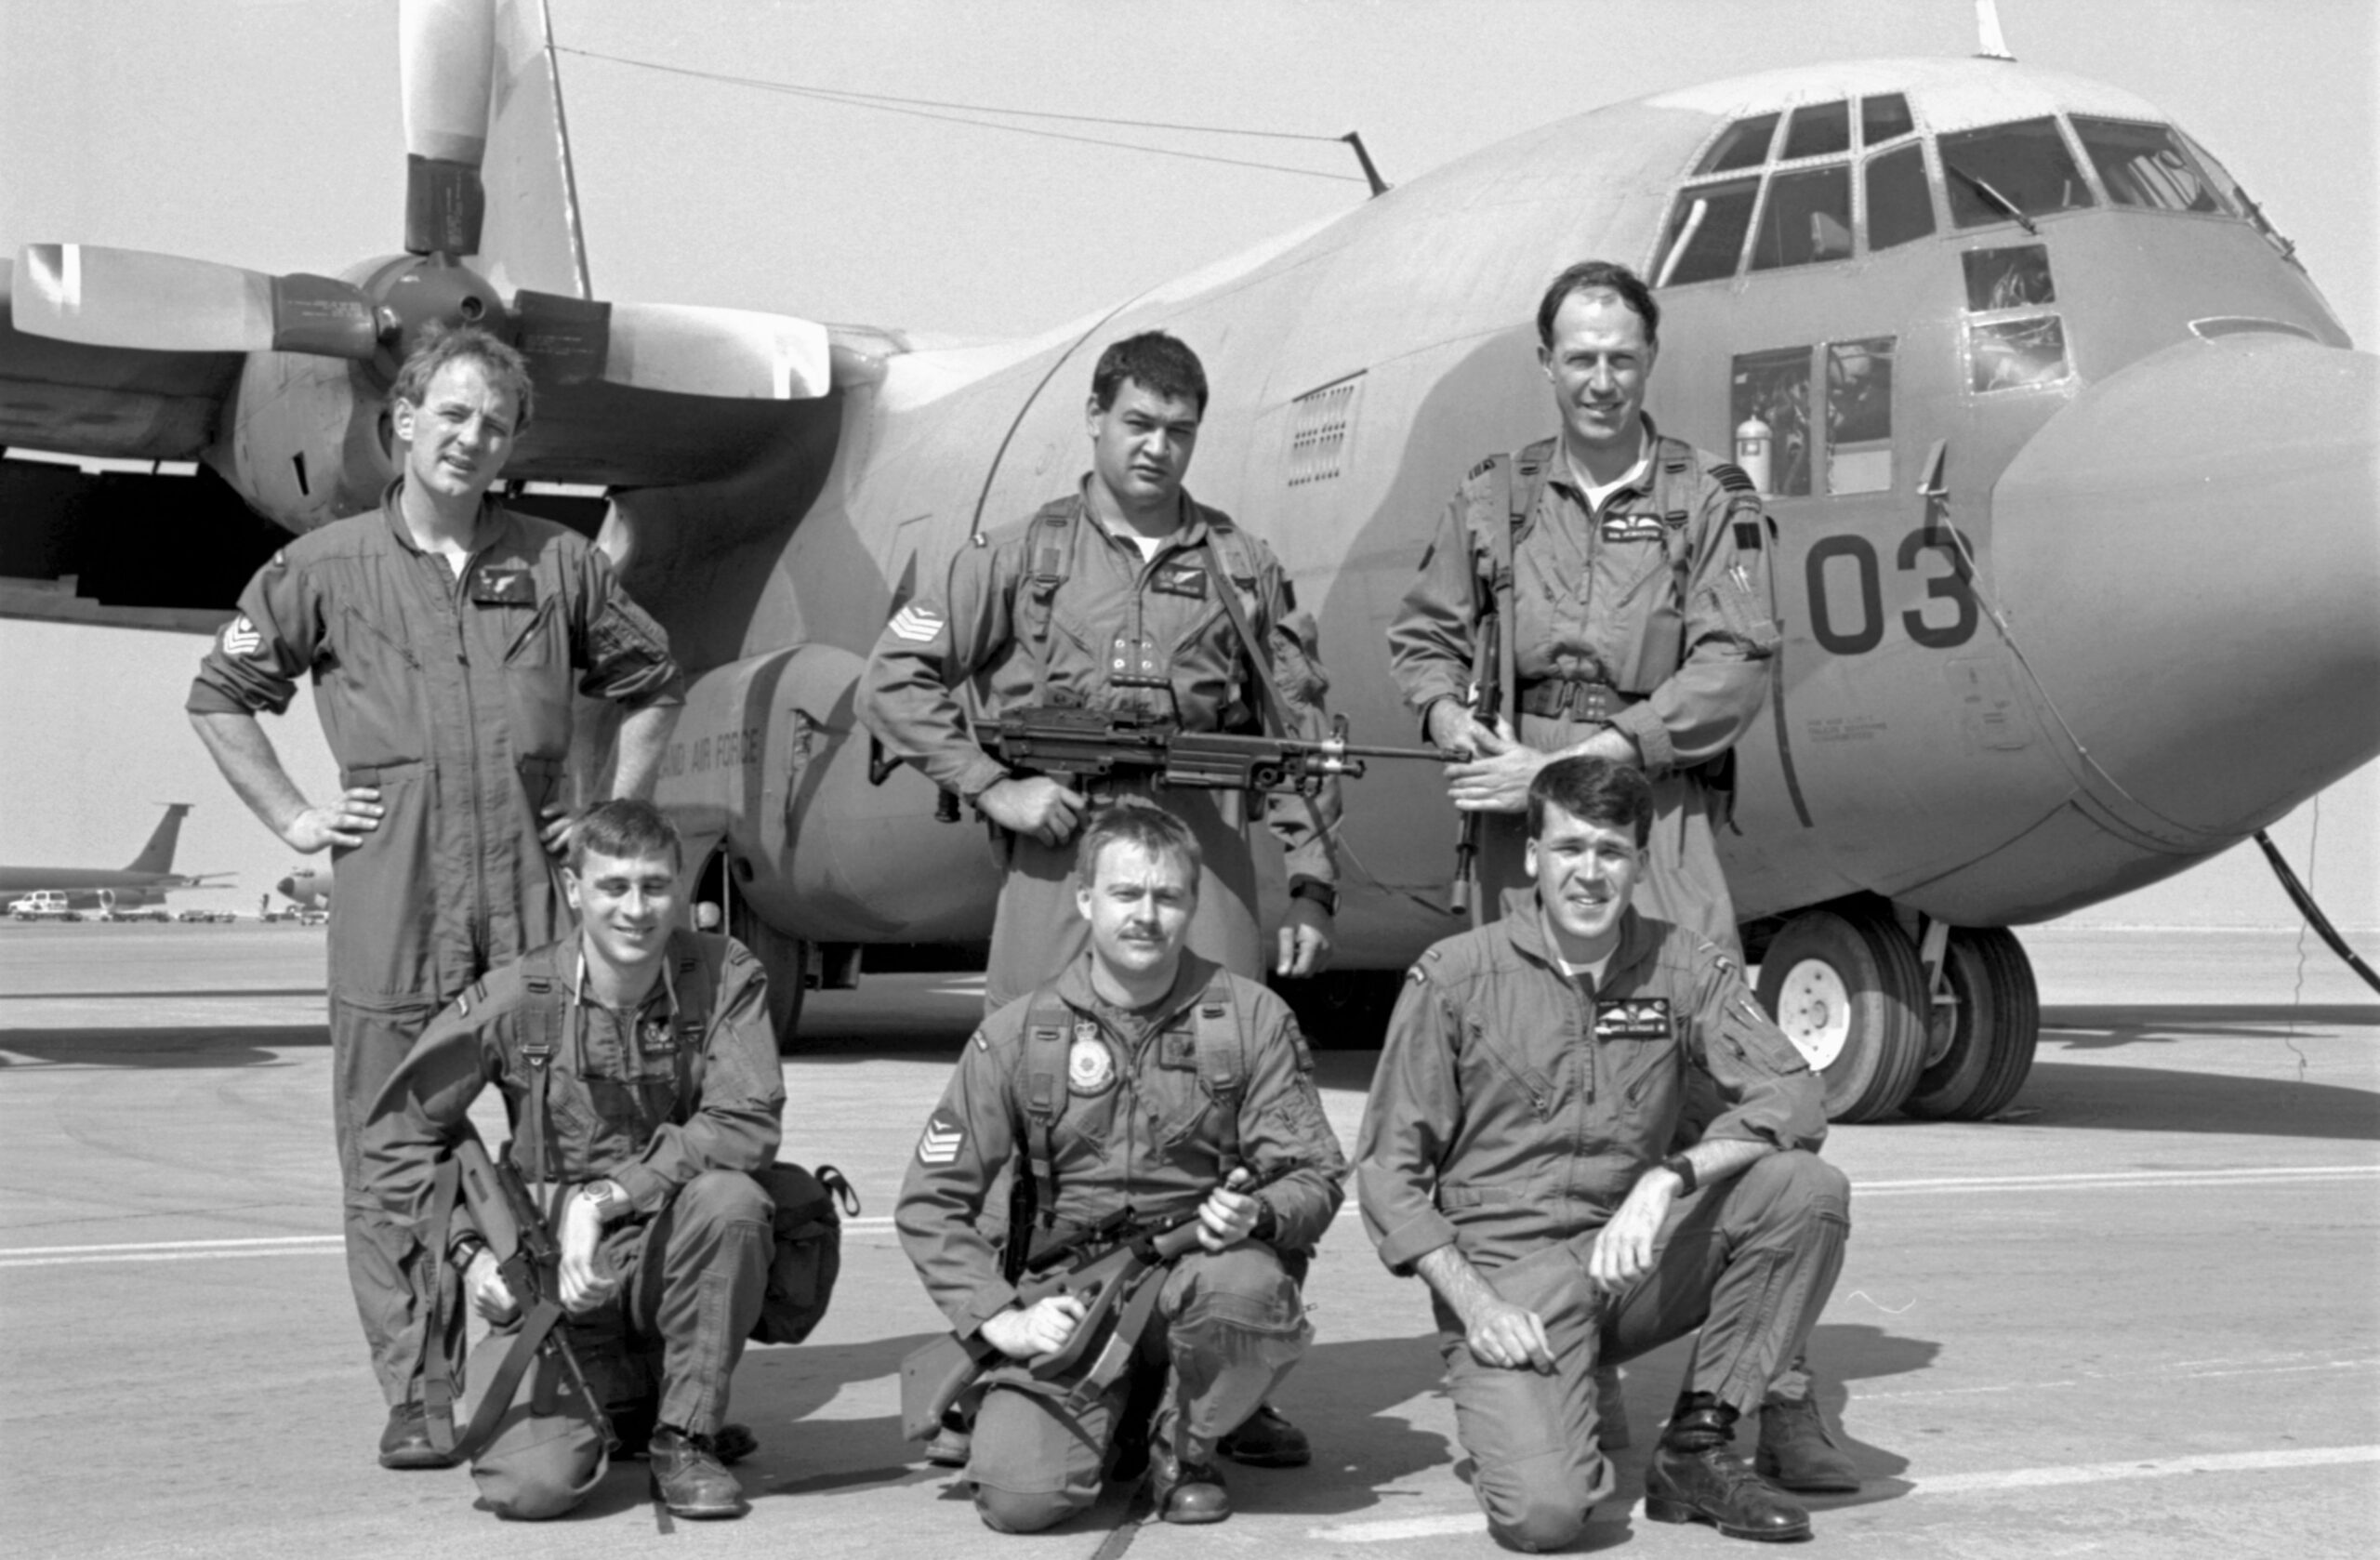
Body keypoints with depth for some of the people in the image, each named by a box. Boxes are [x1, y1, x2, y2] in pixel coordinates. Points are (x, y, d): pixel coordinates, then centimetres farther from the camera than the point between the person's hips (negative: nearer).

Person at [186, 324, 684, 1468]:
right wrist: (291, 817, 5)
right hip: (390, 909, -1)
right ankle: (414, 1395, 10)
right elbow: (218, 696, 12)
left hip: (537, 899, 1)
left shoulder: (558, 566, 9)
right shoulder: (325, 569, 5)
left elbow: (650, 685, 21)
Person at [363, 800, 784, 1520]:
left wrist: (606, 1197, -24)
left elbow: (747, 1126, -20)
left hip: (675, 1256, 0)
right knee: (530, 1483, -18)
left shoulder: (725, 977, -7)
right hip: (556, 1272, 0)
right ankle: (624, 1399, 21)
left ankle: (687, 1437, -11)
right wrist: (467, 1250, -8)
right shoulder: (515, 1001, -8)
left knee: (730, 1199, -34)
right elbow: (396, 1135, 1)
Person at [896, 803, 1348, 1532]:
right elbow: (931, 1202, 1)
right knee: (1020, 1494, -22)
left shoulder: (1253, 1019, 1)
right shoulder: (1018, 1035, 0)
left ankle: (1183, 1449, -3)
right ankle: (1113, 1417, 16)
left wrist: (1260, 1214, -24)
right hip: (1068, 1302, 0)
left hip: (1197, 1276, 0)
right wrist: (1001, 1318, -12)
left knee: (1248, 1284, -36)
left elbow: (1317, 1176, 0)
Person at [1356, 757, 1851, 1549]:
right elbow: (1388, 1169, -4)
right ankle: (1511, 1410, 13)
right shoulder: (1455, 977, -6)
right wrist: (1474, 1304, -16)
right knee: (1543, 1511, -26)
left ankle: (1695, 1448, -6)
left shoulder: (1683, 969, 2)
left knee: (1808, 1190, -21)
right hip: (1505, 1267, -3)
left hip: (1630, 1258, 4)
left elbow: (1794, 1097, -11)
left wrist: (1667, 1181, -26)